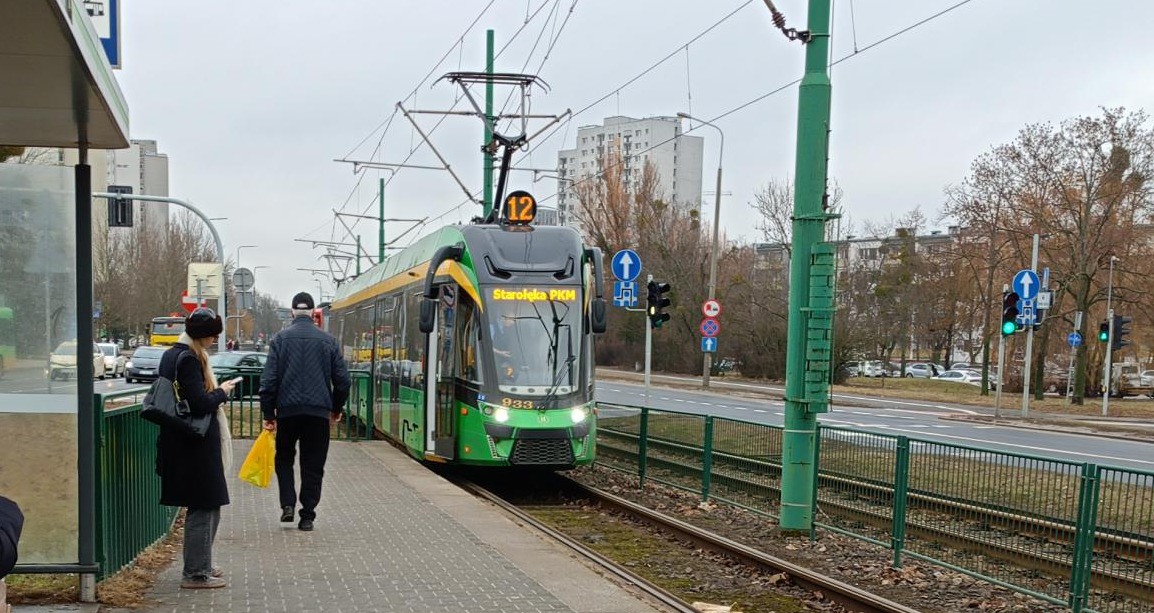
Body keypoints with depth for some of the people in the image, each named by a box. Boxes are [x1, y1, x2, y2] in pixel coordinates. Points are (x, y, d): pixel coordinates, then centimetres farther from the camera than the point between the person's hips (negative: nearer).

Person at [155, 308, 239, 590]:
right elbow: (201, 403, -23)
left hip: (182, 443, 10)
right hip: (197, 445, -10)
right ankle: (196, 573, 3)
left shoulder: (172, 355, 12)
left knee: (204, 507, 19)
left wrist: (216, 391, 13)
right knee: (204, 508, -2)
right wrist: (222, 392, -6)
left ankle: (201, 566, 28)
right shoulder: (189, 359, -18)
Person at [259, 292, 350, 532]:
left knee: (284, 458, 18)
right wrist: (337, 408, 20)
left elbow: (269, 379, -4)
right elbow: (342, 379, 6)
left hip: (287, 410, 0)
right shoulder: (328, 340, 5)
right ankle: (307, 516, 8)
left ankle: (288, 504, 4)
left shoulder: (281, 338, 1)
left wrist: (268, 414, 2)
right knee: (313, 465, 8)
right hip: (319, 411, 1)